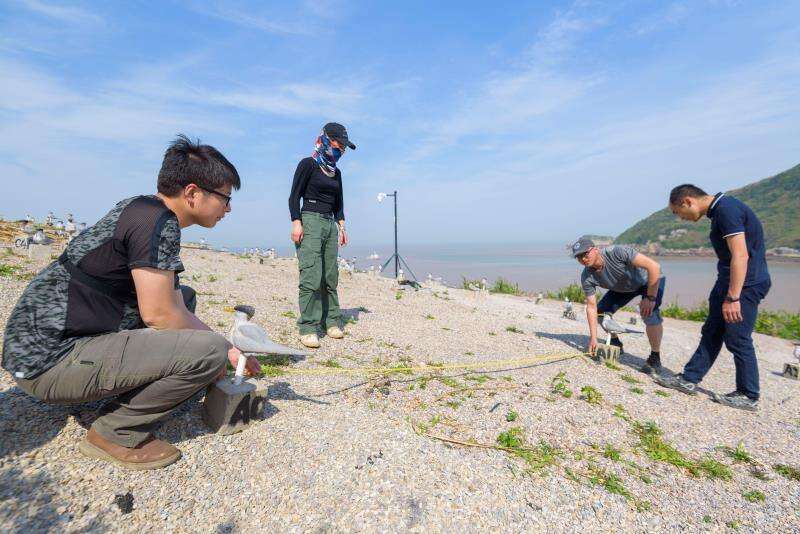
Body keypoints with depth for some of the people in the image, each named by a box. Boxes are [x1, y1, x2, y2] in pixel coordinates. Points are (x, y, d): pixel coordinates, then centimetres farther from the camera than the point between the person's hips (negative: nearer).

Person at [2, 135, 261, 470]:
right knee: (210, 351, -24)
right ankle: (114, 434, -2)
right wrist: (225, 349, -5)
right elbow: (158, 315, -21)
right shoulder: (158, 221, -18)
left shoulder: (142, 210, 11)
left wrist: (229, 347, 9)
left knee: (184, 297, 17)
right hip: (52, 359, -10)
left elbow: (173, 306, 11)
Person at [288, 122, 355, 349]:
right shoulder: (308, 164, 0)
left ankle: (331, 322, 13)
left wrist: (341, 226, 14)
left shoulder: (336, 172, 19)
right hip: (310, 221, -7)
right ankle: (307, 328, -7)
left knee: (331, 277, 5)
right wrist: (296, 223, -14)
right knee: (311, 277, -12)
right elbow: (294, 196, -5)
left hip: (331, 224, 7)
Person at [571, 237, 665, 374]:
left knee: (649, 313, -28)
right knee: (601, 311, -5)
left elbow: (654, 266, -38)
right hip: (623, 287, 5)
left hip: (651, 279, -5)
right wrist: (593, 338, -22)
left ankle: (655, 358, -8)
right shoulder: (587, 277, -22)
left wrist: (650, 298, -37)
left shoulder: (617, 252, -38)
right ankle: (615, 343, 20)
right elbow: (591, 307, -19)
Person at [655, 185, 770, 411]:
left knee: (738, 339, -1)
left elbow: (740, 255, -25)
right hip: (729, 281, 10)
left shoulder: (727, 209, -18)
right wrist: (726, 293, 23)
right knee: (711, 333, 11)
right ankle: (689, 380, 18)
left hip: (745, 284, -10)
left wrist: (732, 298, -26)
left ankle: (749, 397, 13)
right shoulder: (719, 210, 13)